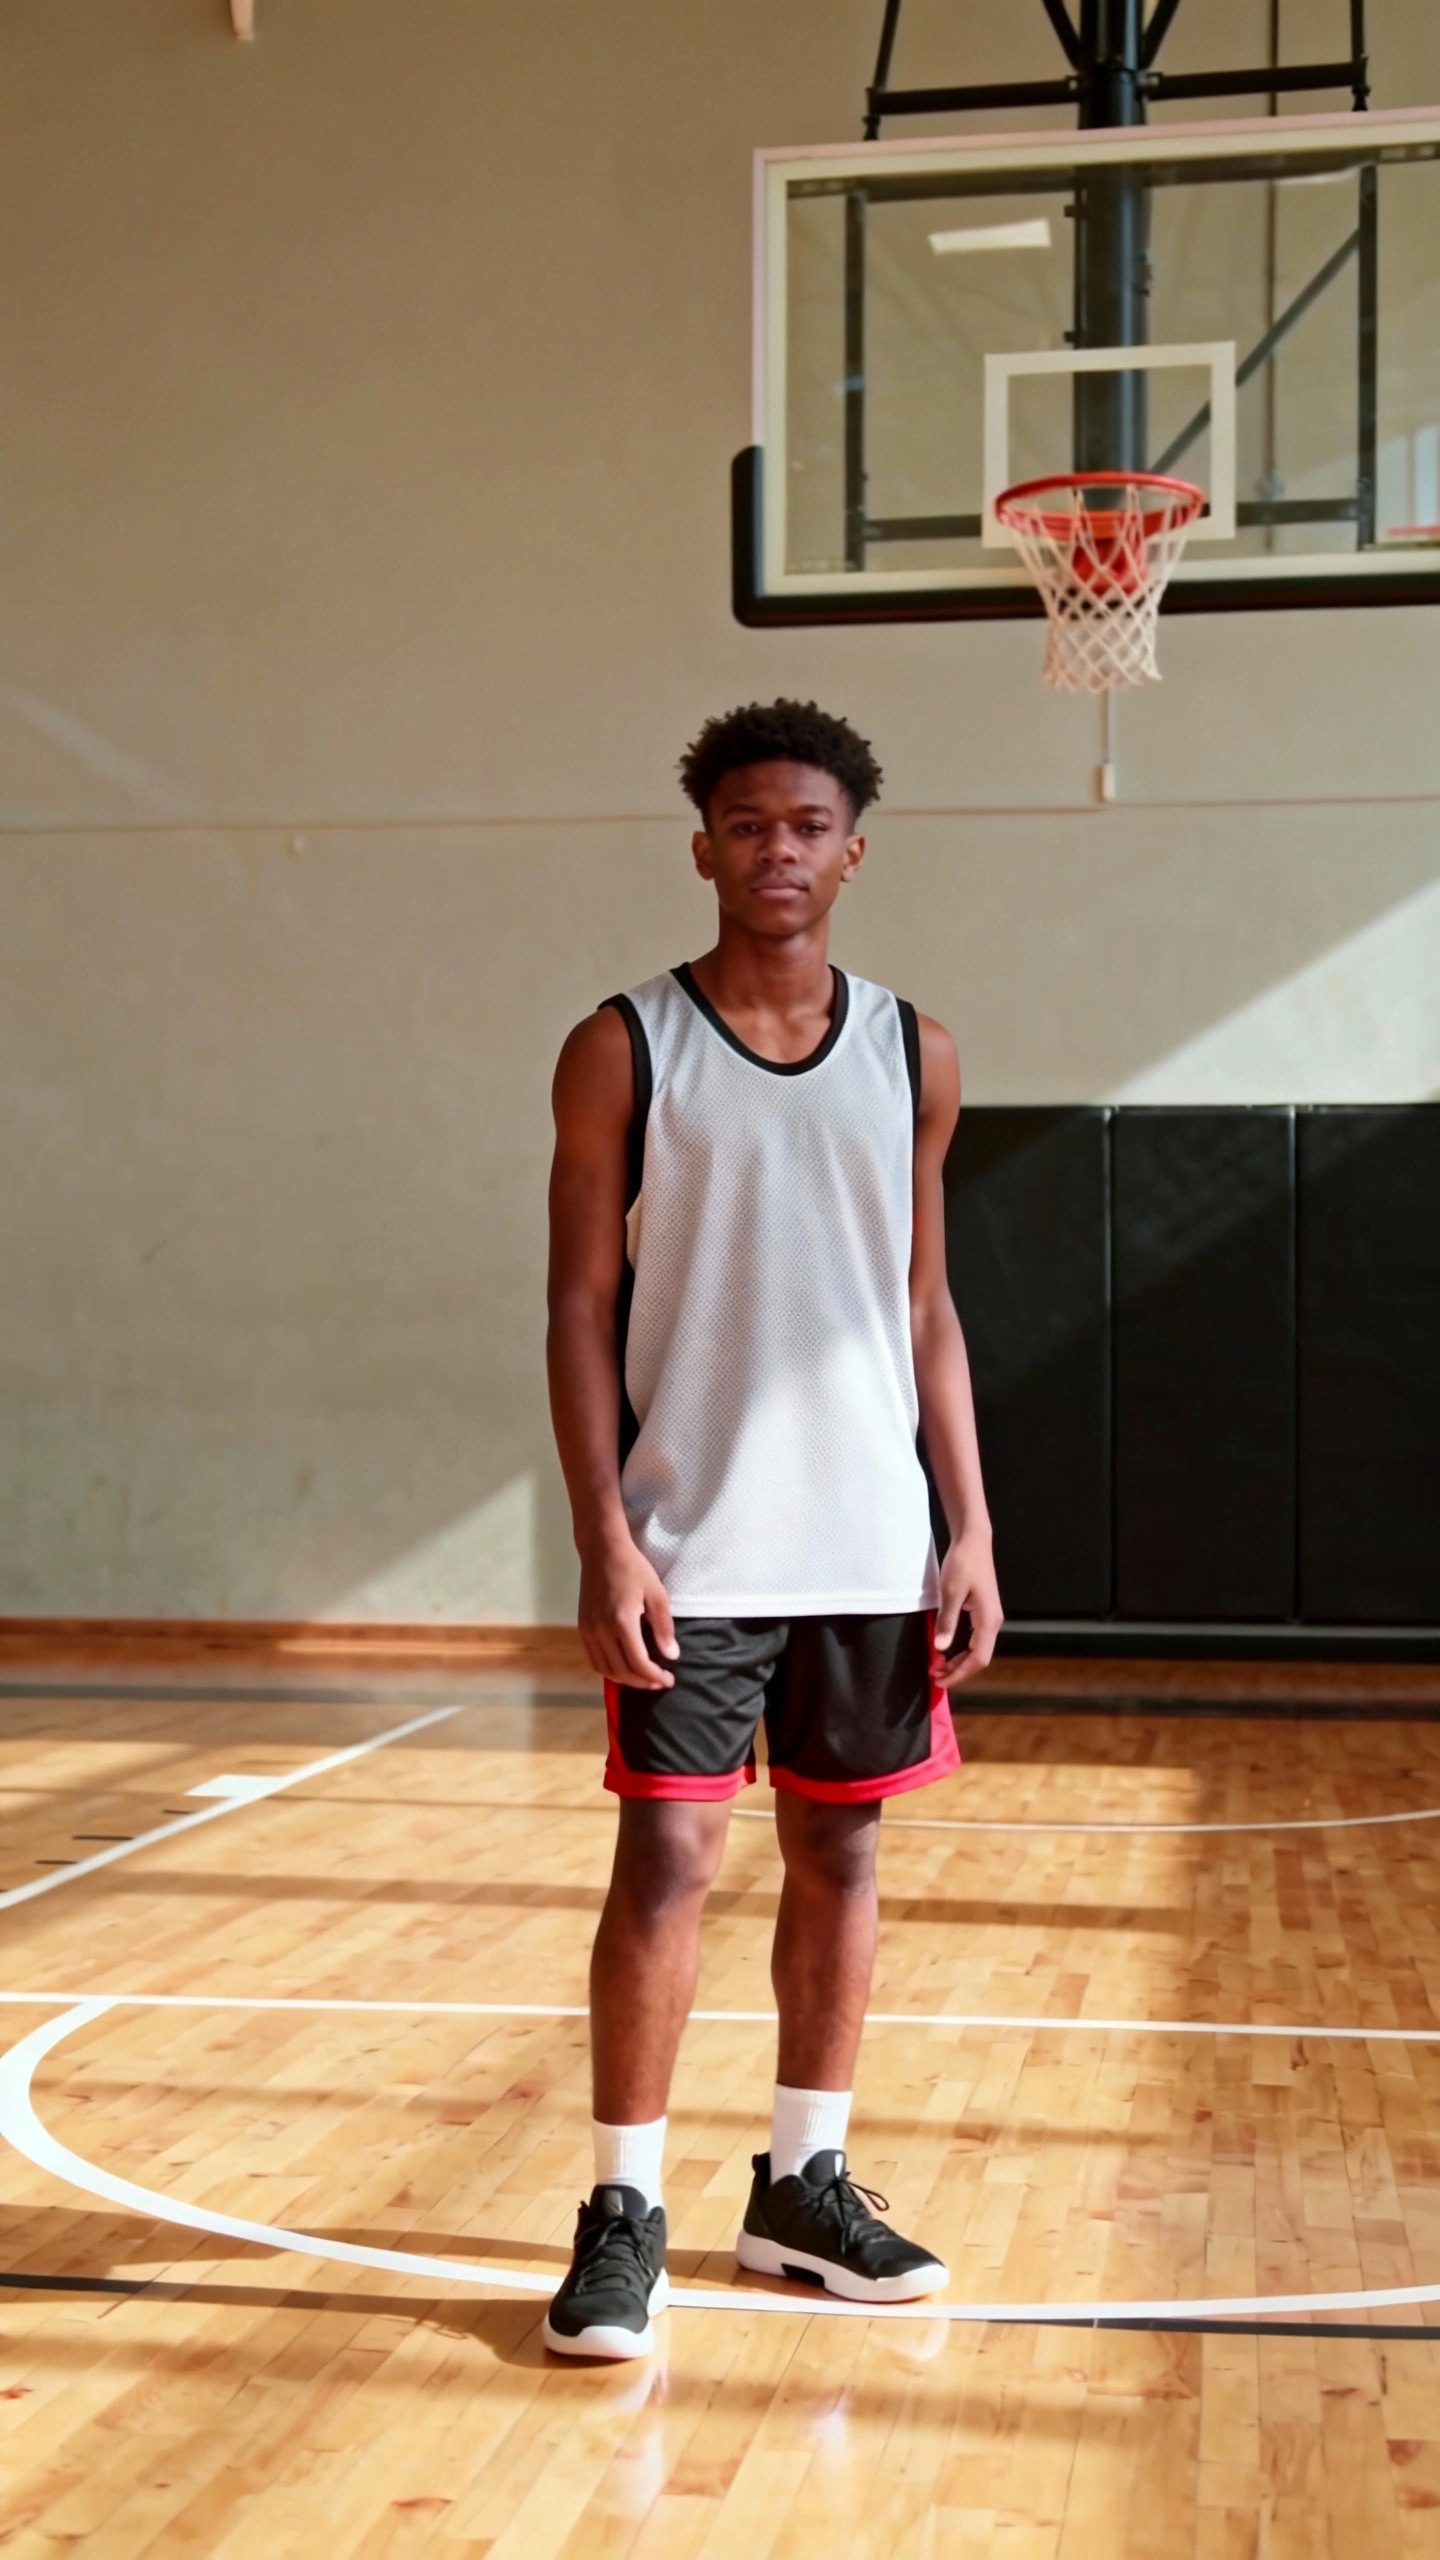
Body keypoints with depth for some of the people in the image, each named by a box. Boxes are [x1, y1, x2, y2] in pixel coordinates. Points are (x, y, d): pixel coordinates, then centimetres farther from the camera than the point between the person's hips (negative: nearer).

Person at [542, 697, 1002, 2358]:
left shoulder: (909, 1058, 8)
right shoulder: (624, 1051, -2)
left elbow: (925, 1311, 10)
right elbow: (582, 1310, -4)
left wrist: (970, 1530, 4)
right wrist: (604, 1538, -13)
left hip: (870, 1544, 4)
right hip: (694, 1547, -4)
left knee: (839, 1856, 11)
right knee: (668, 1861, -4)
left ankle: (802, 2186, 25)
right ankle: (625, 2210, 10)